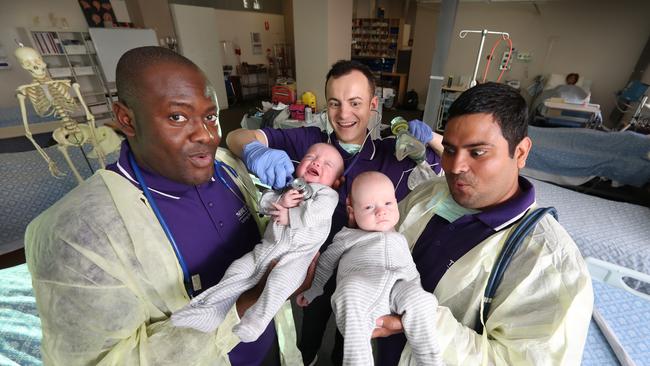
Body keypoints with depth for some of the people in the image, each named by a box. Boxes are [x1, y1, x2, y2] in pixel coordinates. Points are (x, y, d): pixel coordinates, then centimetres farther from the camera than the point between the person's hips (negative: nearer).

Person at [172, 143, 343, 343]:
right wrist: (280, 200, -11)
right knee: (240, 268, -3)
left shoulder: (328, 194, 3)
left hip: (297, 254, -5)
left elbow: (317, 213, -17)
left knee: (278, 281, -27)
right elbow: (264, 200, 10)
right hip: (269, 244, 5)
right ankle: (211, 306, 7)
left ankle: (254, 323, -17)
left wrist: (289, 216, -11)